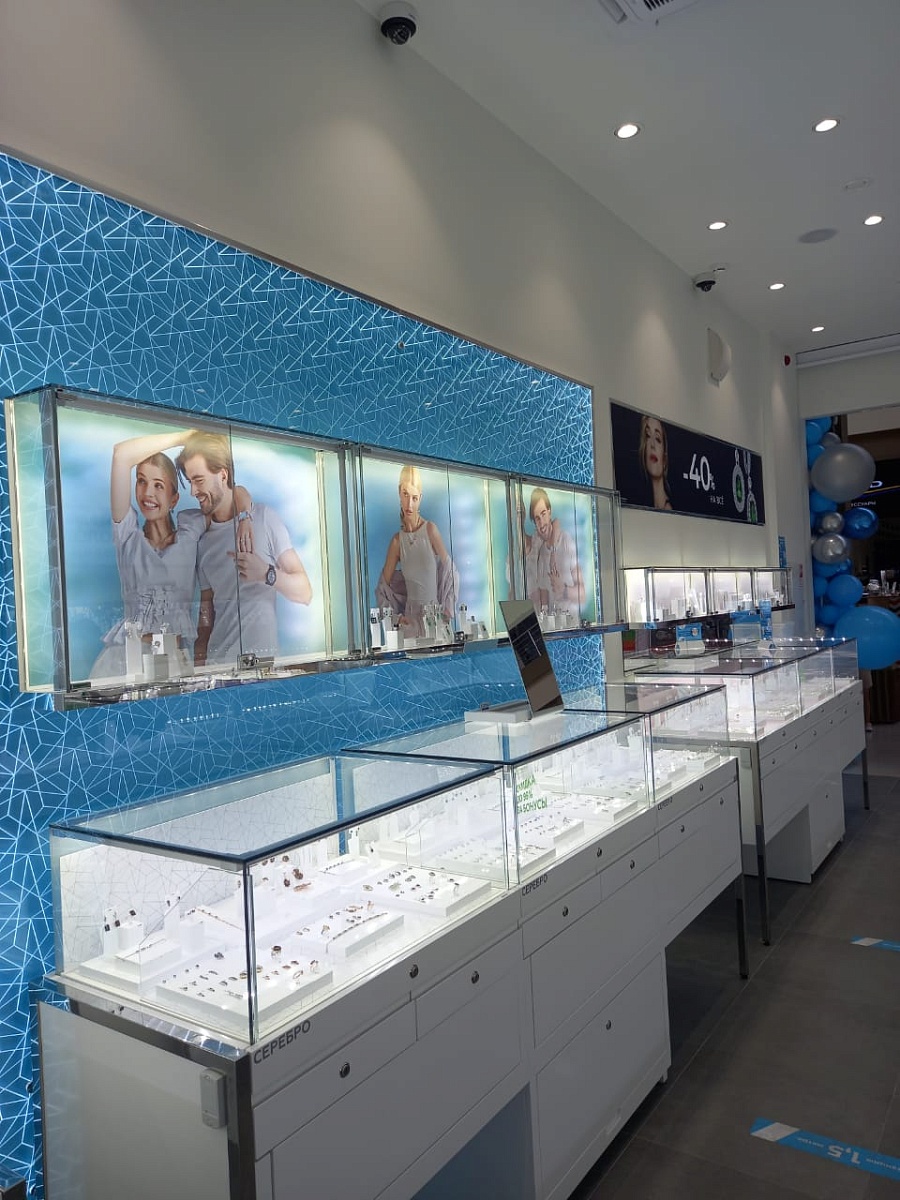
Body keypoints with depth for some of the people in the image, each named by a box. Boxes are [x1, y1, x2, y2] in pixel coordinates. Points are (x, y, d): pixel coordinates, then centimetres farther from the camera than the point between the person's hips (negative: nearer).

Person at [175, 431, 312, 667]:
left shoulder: (264, 518, -5)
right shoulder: (202, 540, 10)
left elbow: (304, 593, -7)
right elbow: (206, 609, 14)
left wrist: (267, 574, -23)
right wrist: (199, 662, 5)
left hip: (263, 659, -4)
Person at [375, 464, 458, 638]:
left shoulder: (430, 530, -4)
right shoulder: (397, 541, 1)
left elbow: (448, 570, 0)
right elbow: (384, 586, 8)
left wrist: (448, 610, -6)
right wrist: (396, 616, -4)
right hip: (410, 616, 1)